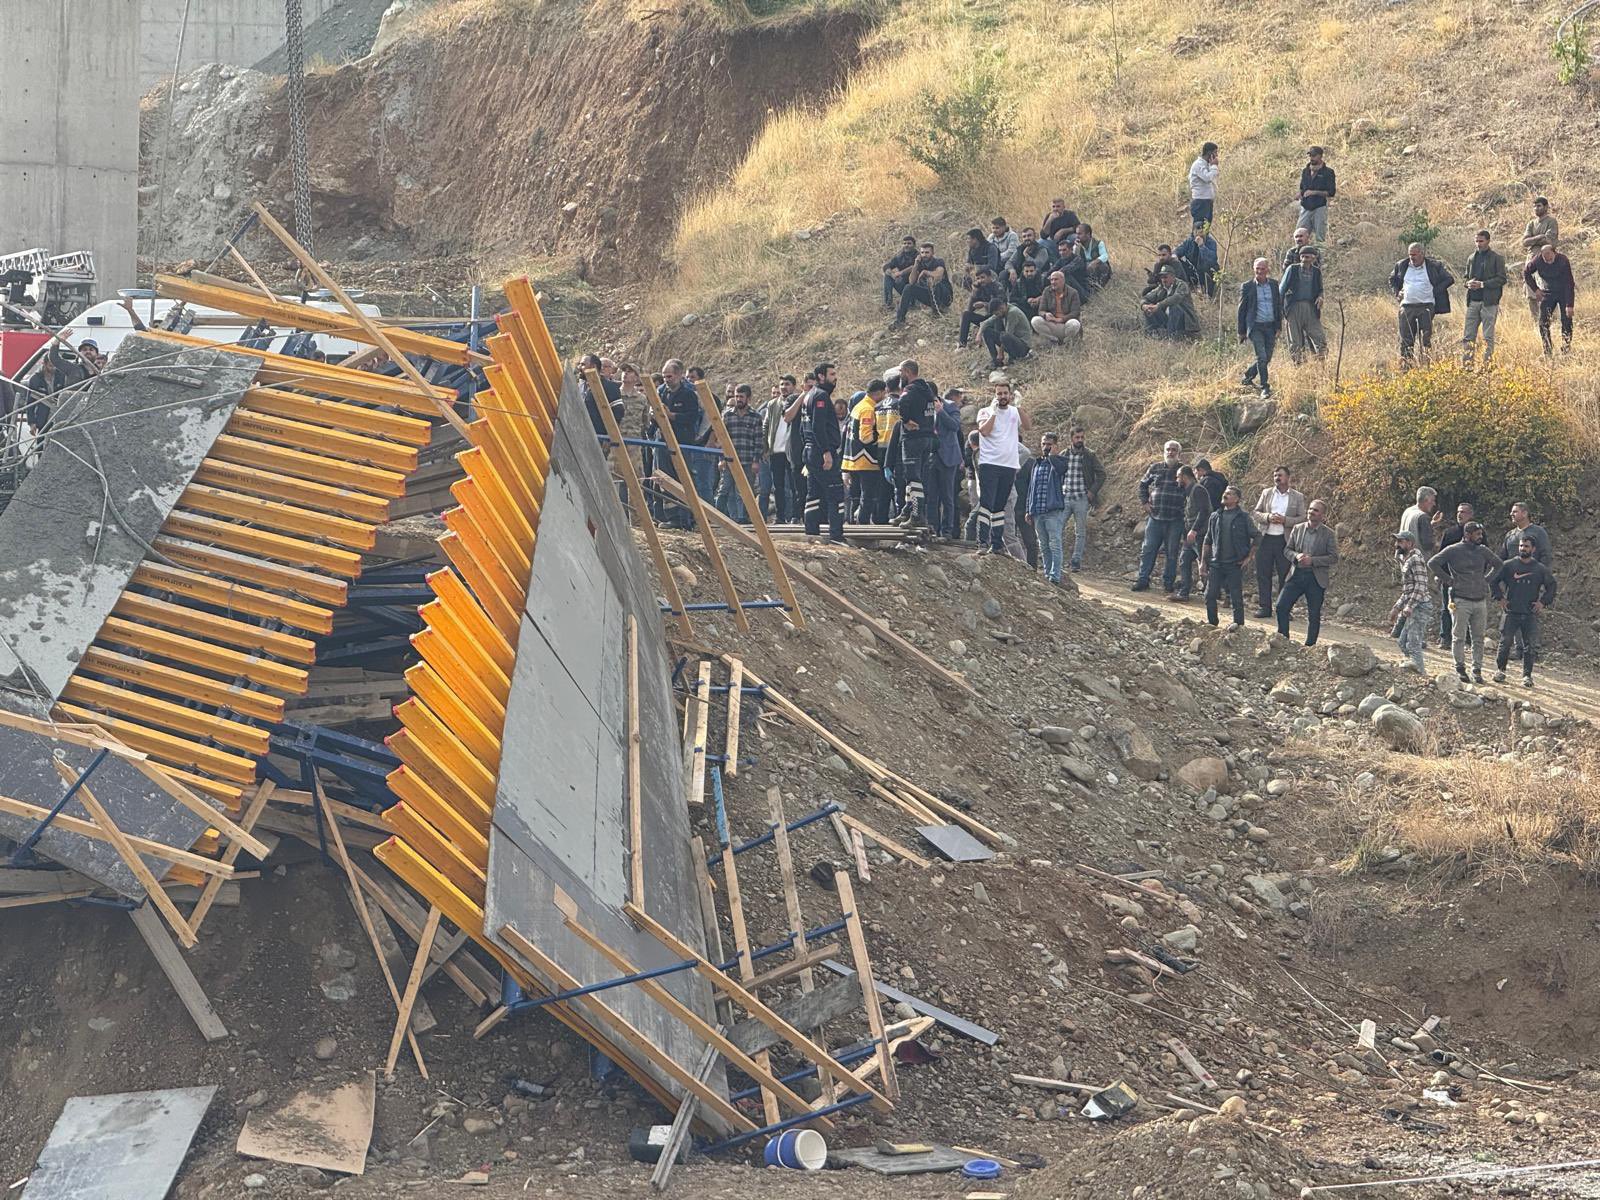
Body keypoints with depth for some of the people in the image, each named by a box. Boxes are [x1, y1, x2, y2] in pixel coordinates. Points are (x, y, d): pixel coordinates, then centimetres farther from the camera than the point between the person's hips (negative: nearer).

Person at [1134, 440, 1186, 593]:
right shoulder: (1155, 468, 7)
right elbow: (1143, 484, 21)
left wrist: (1185, 509, -2)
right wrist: (1145, 502, 9)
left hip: (1175, 519, -2)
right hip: (1155, 516, 2)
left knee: (1172, 552, 3)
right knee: (1148, 549, 0)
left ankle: (1168, 583, 11)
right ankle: (1143, 580, 6)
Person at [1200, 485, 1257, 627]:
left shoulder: (1243, 517, -2)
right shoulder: (1215, 516, 8)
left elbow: (1255, 538, 2)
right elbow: (1207, 541, 13)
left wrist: (1248, 557, -3)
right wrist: (1203, 562, 9)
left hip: (1235, 564, -4)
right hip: (1216, 563, 4)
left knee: (1236, 597, -1)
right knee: (1210, 596, 1)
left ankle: (1238, 624, 10)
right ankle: (1212, 624, 14)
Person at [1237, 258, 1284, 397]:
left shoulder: (1274, 284, 6)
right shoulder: (1247, 286, -3)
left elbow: (1279, 306, 12)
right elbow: (1242, 310, 2)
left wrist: (1278, 327, 7)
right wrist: (1241, 332, 2)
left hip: (1270, 326, 4)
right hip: (1255, 326, -4)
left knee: (1267, 358, 7)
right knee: (1262, 357, -14)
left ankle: (1247, 377, 30)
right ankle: (1265, 388, -7)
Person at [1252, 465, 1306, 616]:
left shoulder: (1298, 497, 4)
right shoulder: (1266, 493, 11)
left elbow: (1302, 518, 0)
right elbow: (1256, 513, 10)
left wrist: (1285, 520, -14)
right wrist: (1268, 517, -11)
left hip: (1285, 540, -2)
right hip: (1266, 539, 2)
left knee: (1284, 576, 1)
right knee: (1263, 574, 2)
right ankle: (1264, 607, 9)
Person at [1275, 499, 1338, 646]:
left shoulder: (1328, 534, -4)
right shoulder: (1297, 529, 7)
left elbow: (1334, 558, -8)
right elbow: (1287, 549, 10)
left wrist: (1312, 560, -18)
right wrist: (1296, 556, -12)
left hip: (1316, 578, -3)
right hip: (1296, 575, 3)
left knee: (1314, 615, 4)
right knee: (1281, 606, -6)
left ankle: (1310, 645, 15)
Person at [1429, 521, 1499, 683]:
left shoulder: (1483, 551, 9)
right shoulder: (1453, 550, -5)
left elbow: (1498, 564, 25)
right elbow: (1432, 563, -8)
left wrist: (1487, 579, 12)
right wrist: (1448, 580, -8)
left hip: (1480, 601, 4)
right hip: (1460, 601, -4)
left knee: (1478, 639, 6)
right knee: (1459, 637, -1)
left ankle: (1477, 670, 11)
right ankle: (1460, 668, 9)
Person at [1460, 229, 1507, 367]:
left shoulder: (1497, 258, -1)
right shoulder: (1472, 258, 16)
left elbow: (1501, 279, -7)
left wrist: (1482, 284, -15)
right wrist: (1469, 283, -1)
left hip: (1489, 302, -5)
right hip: (1473, 301, 5)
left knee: (1488, 337, -1)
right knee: (1468, 336, 2)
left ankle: (1487, 364, 2)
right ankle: (1465, 364, 4)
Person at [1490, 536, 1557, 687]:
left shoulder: (1541, 569, 5)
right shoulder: (1508, 565, 2)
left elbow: (1551, 586, 15)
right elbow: (1493, 581, 9)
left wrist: (1543, 602, 4)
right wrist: (1500, 598, 1)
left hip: (1531, 614, 1)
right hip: (1511, 612, -1)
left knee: (1529, 646, 0)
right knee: (1505, 642, -3)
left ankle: (1527, 675, 6)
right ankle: (1500, 670, 10)